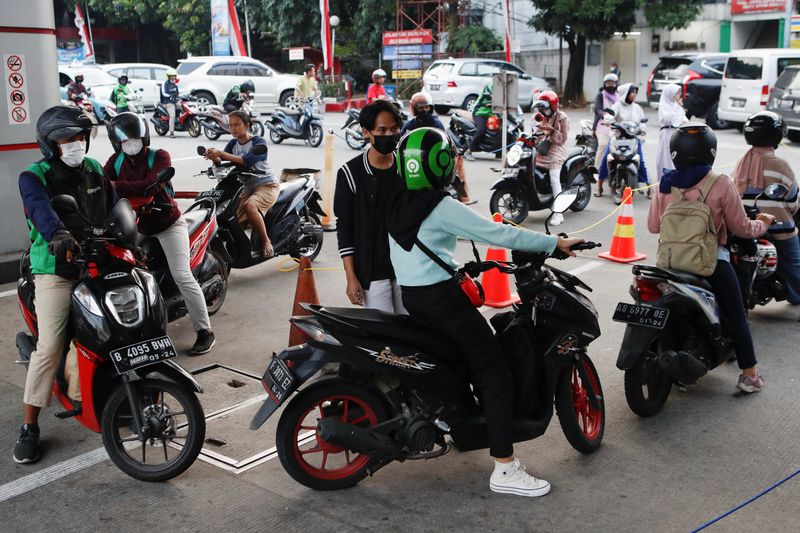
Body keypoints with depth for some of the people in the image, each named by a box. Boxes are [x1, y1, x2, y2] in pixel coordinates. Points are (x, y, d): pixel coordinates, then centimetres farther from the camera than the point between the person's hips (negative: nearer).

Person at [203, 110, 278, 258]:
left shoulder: (258, 142, -9)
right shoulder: (233, 144, 11)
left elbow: (247, 161, -26)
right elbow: (222, 162, -3)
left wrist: (221, 154, -33)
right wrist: (214, 157, -26)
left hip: (267, 184, -7)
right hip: (247, 187, 7)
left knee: (250, 206, -34)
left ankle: (266, 241, -20)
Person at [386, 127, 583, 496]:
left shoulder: (396, 206, 7)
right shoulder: (443, 207, -16)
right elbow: (497, 234, -15)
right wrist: (556, 243, -8)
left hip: (409, 296, 9)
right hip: (442, 297, -9)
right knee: (496, 375, -6)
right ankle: (505, 470, -9)